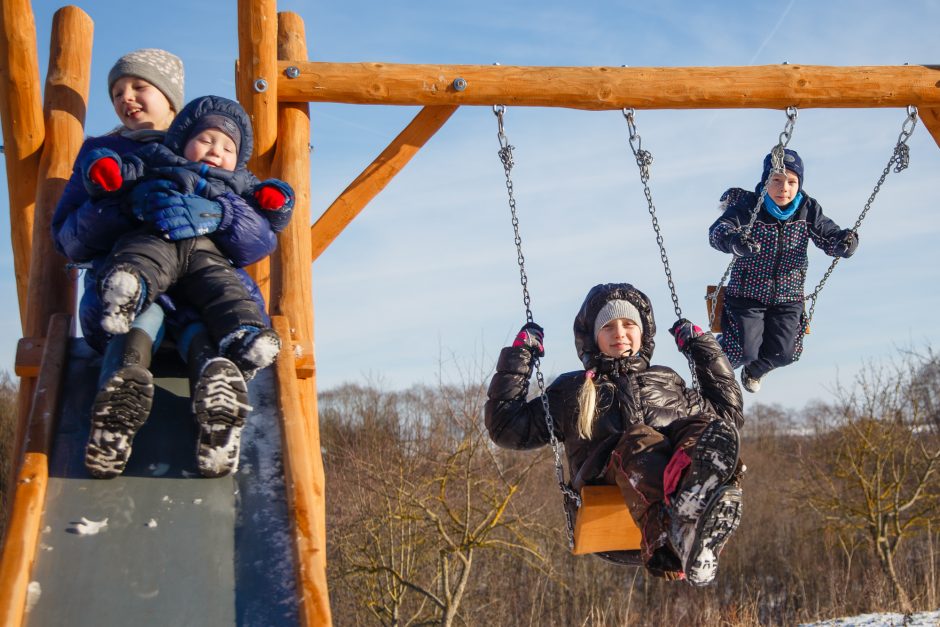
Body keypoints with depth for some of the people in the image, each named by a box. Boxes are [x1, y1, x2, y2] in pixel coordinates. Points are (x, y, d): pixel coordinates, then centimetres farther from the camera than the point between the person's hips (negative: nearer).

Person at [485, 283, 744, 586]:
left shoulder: (668, 381, 41)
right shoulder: (573, 390, 34)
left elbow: (729, 411, 40)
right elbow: (505, 425, 30)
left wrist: (701, 345, 38)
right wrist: (519, 356, 27)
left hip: (679, 464, 2)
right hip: (611, 475, -2)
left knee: (708, 428, -33)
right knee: (638, 441, -39)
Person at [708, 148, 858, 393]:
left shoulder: (808, 210, -5)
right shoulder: (747, 205, -16)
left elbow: (830, 238, -7)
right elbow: (717, 232, -31)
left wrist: (845, 240, -32)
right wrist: (735, 241, -54)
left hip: (788, 297, 3)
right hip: (747, 293, -3)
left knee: (783, 353, -6)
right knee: (745, 350, -15)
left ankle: (755, 369, 34)